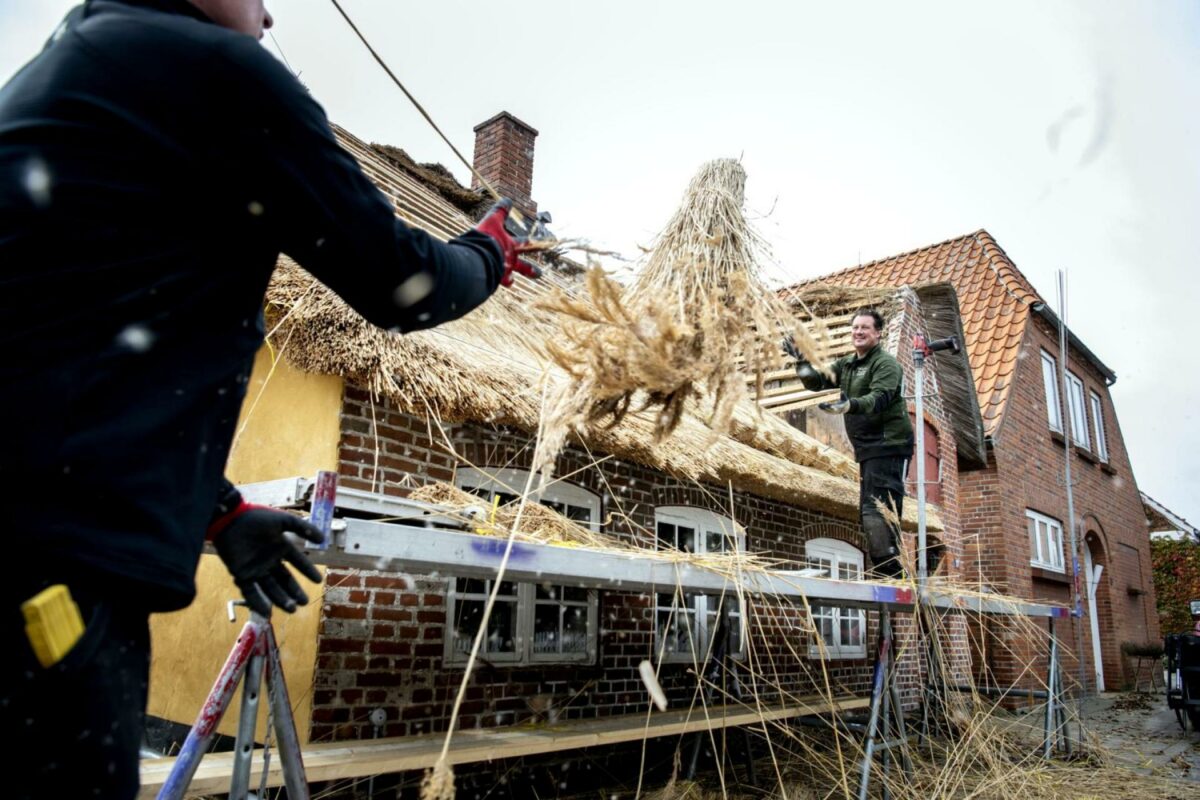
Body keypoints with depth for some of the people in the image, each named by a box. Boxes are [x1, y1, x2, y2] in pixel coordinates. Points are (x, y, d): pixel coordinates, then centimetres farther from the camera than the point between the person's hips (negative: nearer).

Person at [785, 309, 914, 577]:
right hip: (868, 448, 9)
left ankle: (890, 570, -18)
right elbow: (818, 383, 14)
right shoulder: (846, 364, 18)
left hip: (887, 445, -9)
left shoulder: (886, 363, -9)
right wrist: (800, 361, -1)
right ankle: (884, 574, 20)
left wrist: (850, 405, -42)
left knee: (877, 509, -18)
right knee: (868, 512, 12)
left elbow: (880, 398, -25)